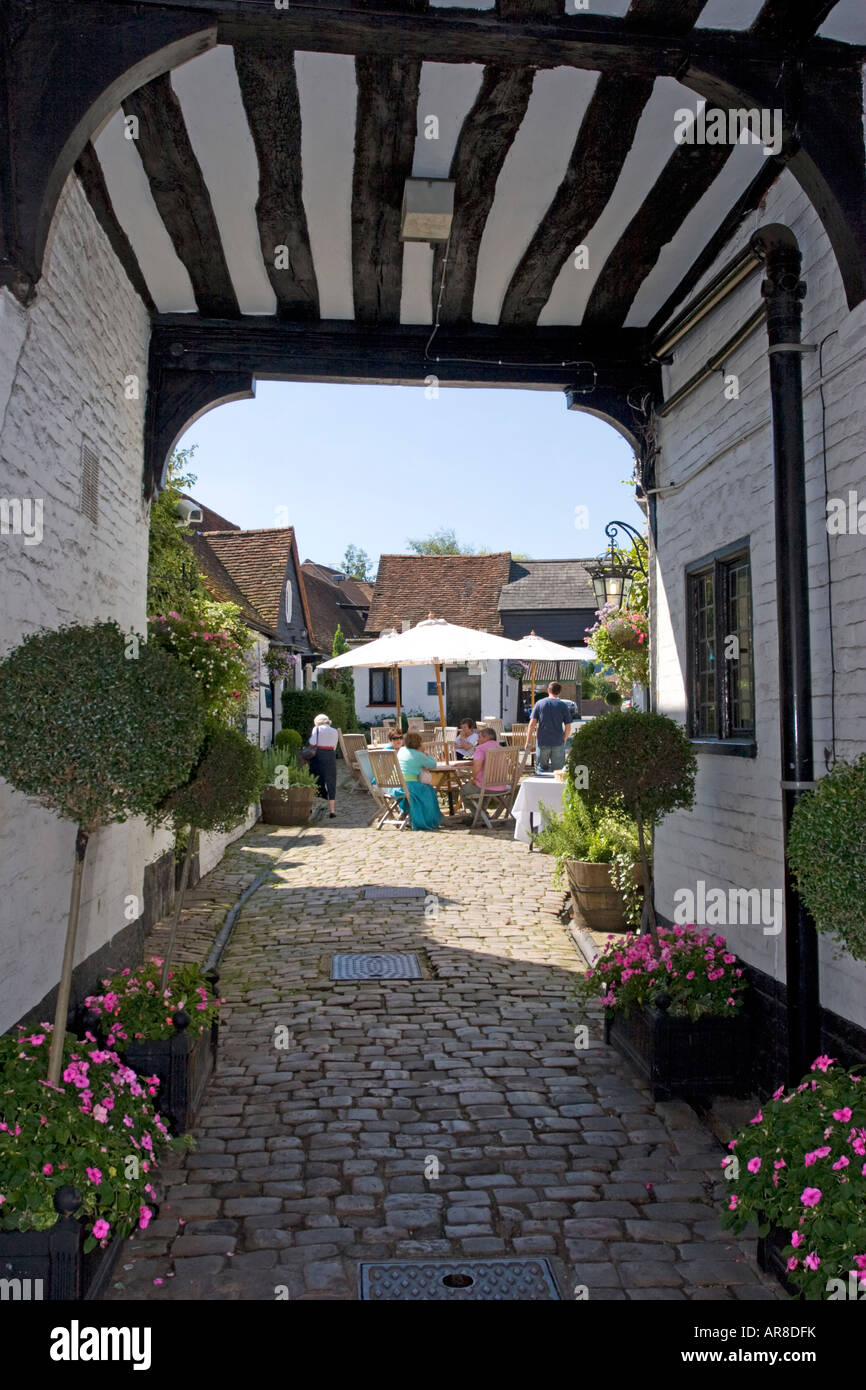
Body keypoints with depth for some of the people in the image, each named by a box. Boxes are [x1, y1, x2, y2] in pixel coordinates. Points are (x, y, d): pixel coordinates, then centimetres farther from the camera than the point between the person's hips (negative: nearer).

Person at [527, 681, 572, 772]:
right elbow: (568, 727, 0)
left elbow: (532, 724, -4)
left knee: (541, 769, 10)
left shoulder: (539, 703, 2)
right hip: (558, 743, 0)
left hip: (542, 743, 0)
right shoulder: (563, 705, 1)